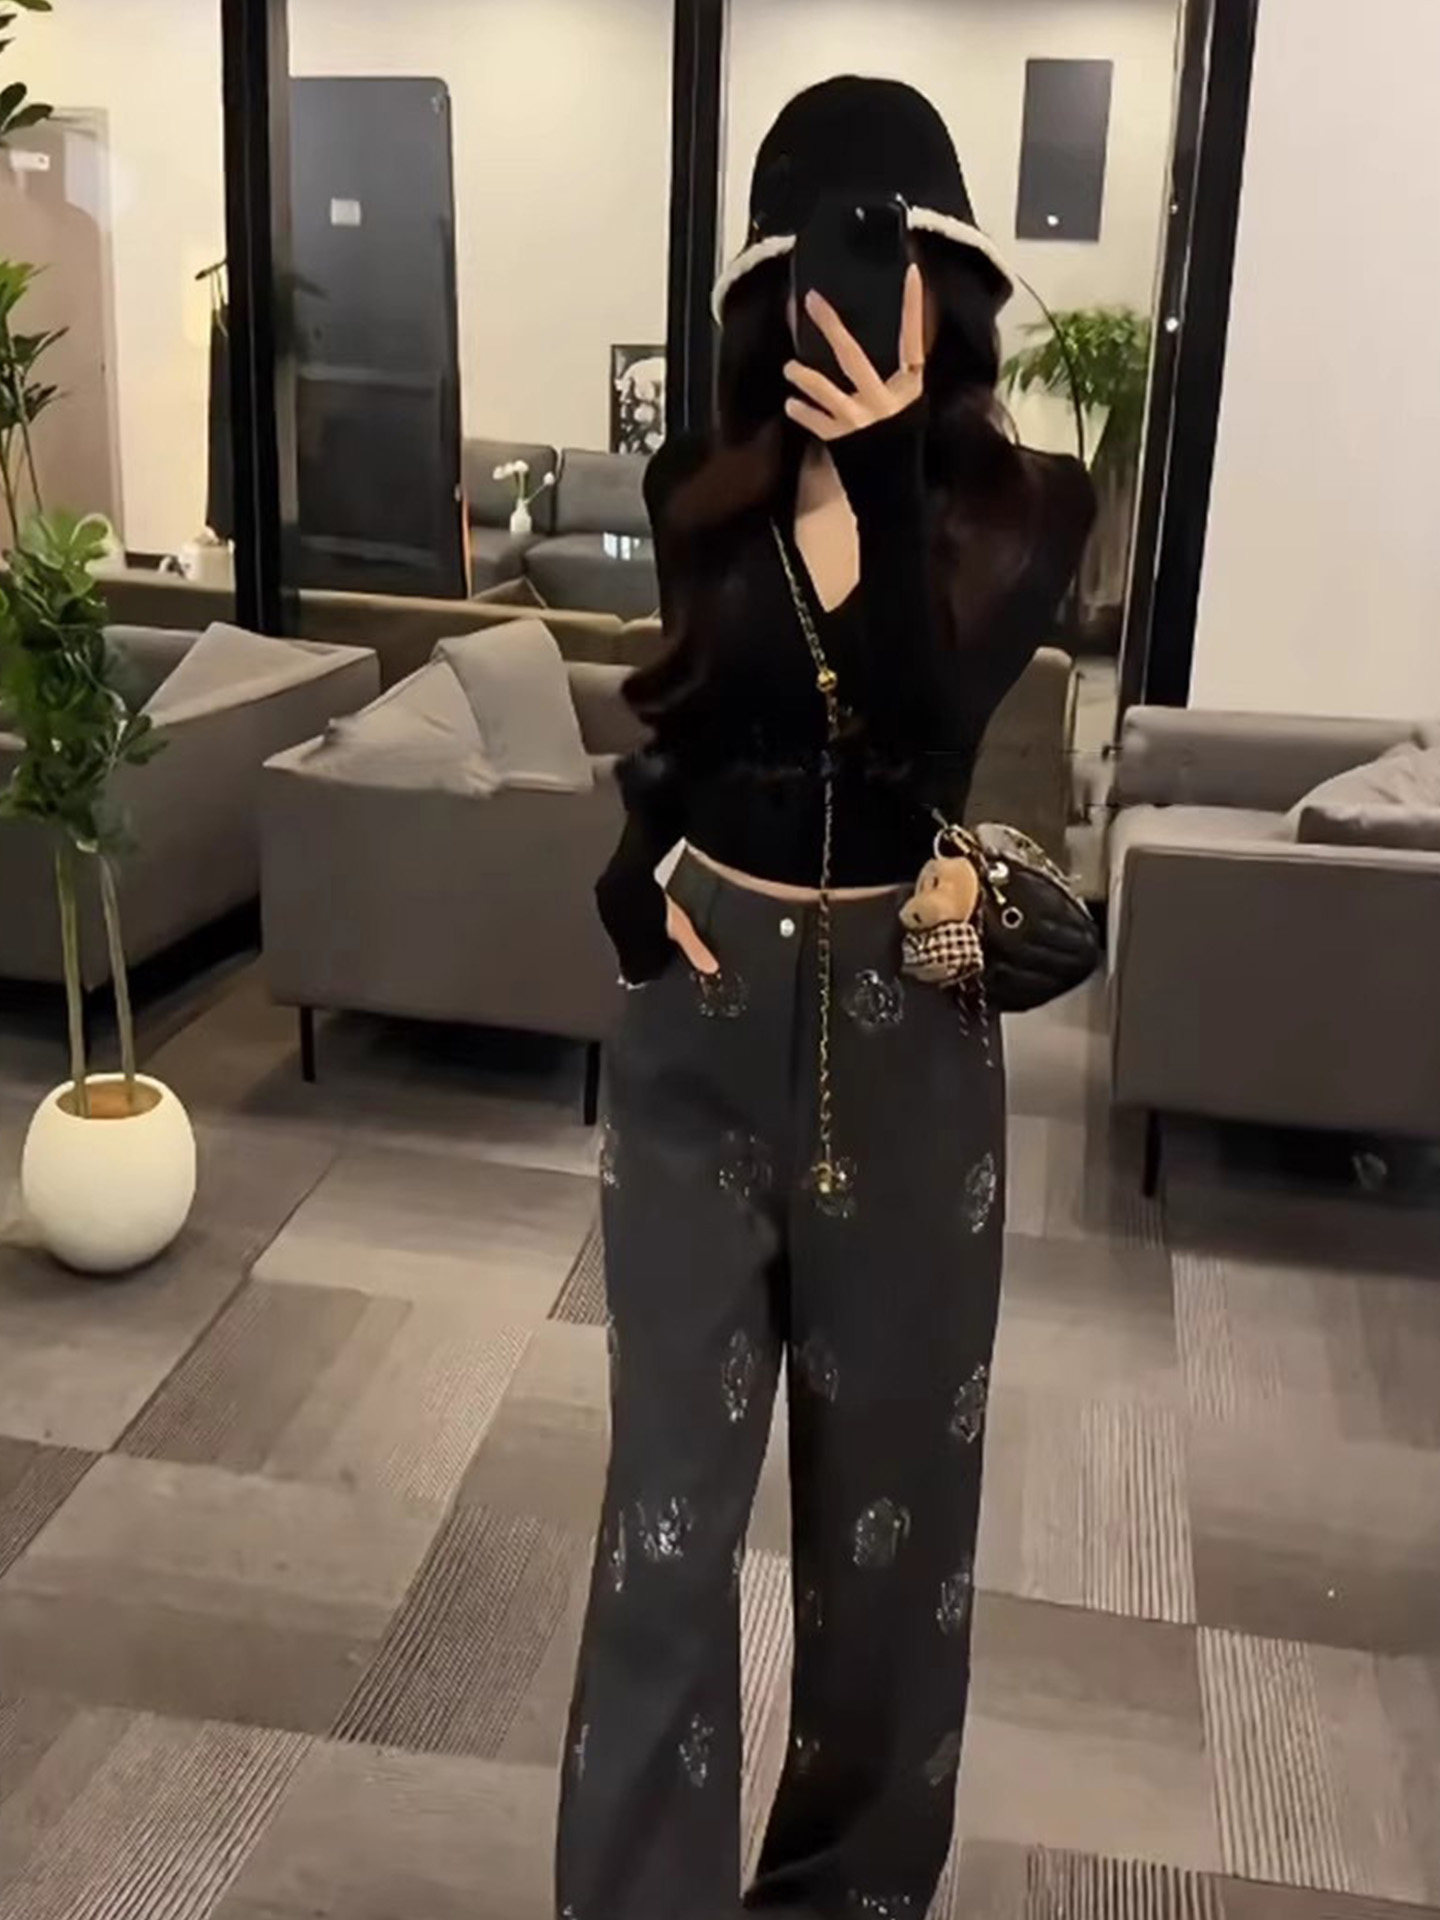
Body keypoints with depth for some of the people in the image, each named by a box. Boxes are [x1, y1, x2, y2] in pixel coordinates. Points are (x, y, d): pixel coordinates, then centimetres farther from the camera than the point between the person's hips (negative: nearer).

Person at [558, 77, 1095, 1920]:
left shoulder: (1028, 503, -4)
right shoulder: (701, 493, 1)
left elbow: (921, 731, -19)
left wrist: (886, 465, -26)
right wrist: (639, 871, -2)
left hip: (904, 1021, -1)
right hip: (705, 1009, 1)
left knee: (887, 1472, 12)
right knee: (673, 1473, 2)